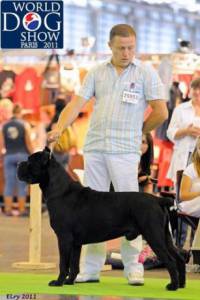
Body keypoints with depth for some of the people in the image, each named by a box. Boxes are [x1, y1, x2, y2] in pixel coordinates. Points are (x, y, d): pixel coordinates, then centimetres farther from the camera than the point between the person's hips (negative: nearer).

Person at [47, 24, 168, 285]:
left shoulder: (146, 73, 1)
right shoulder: (97, 73, 12)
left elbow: (160, 112, -1)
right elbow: (77, 103, 4)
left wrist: (137, 132, 8)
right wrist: (59, 128, -11)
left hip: (125, 151, -4)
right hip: (94, 147, 4)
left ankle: (133, 267, 2)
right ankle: (90, 269, 11)